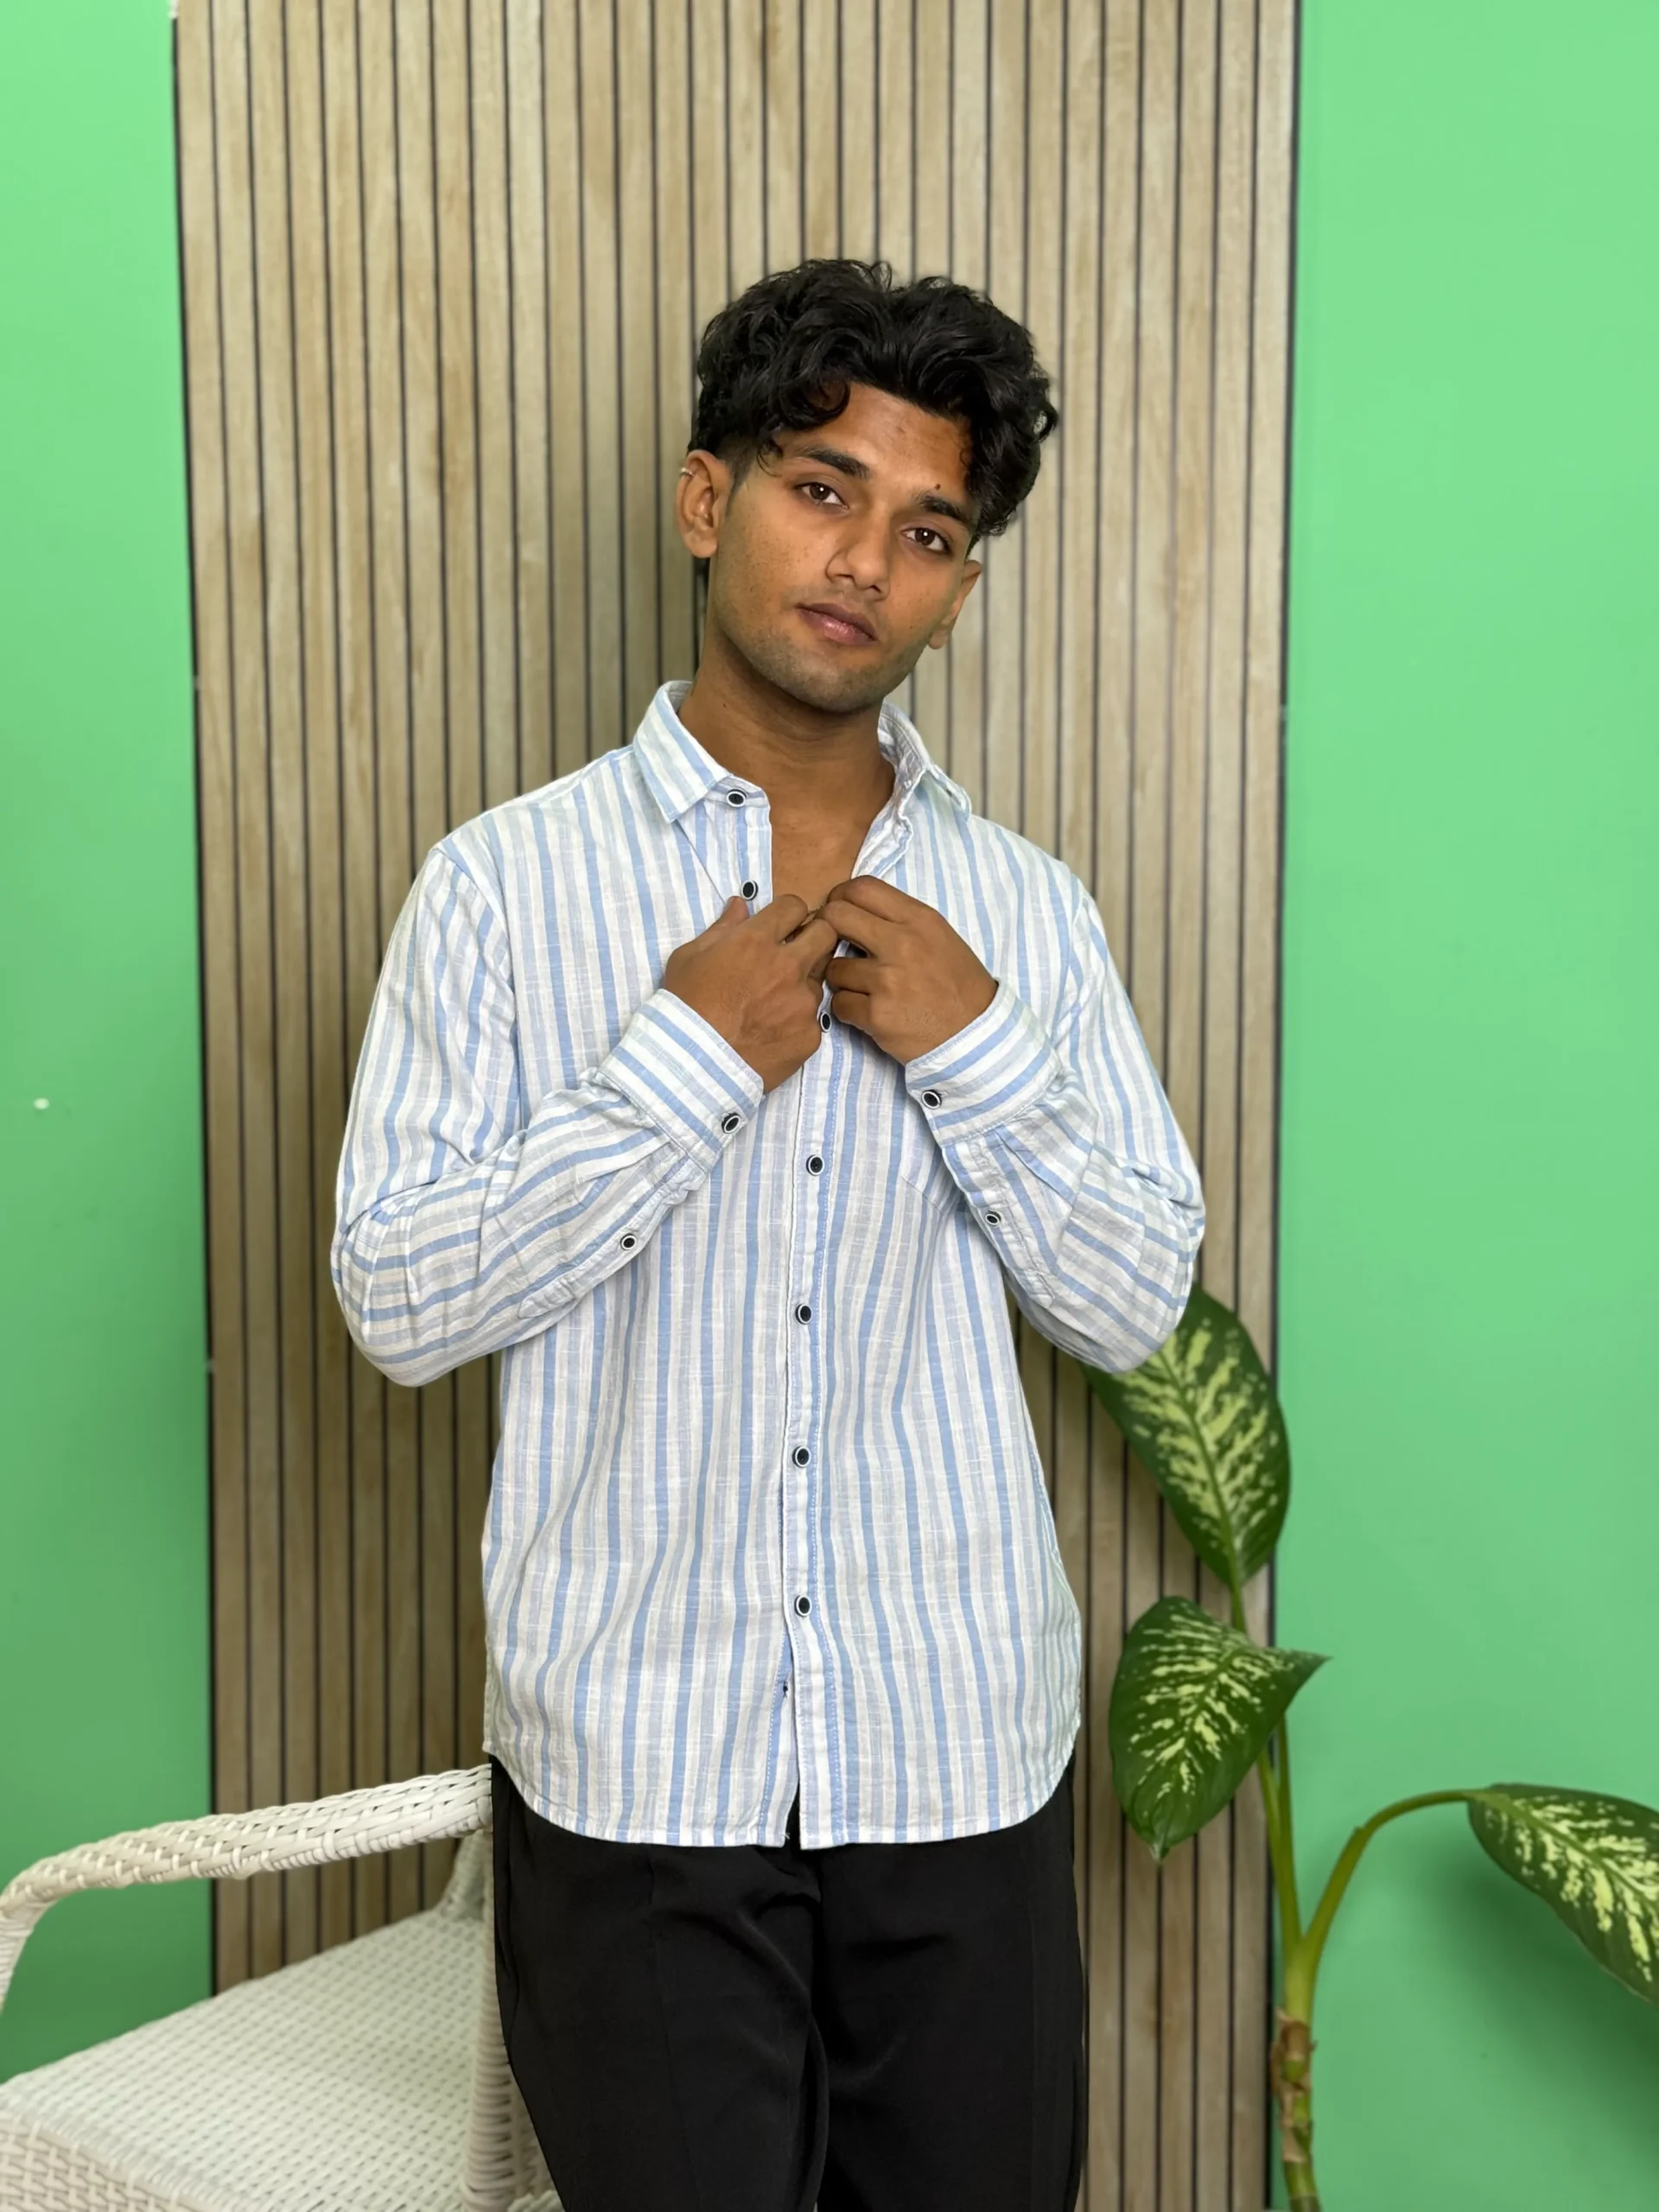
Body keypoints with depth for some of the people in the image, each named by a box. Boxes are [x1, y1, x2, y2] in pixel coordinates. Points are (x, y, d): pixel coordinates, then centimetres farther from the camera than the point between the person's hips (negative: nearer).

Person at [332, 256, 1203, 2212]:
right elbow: (394, 1301, -9)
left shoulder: (1025, 907, 3)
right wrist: (682, 1055, -18)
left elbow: (1135, 1303, 1)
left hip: (961, 1753, 3)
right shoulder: (506, 883, -5)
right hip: (632, 1758, -2)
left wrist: (975, 1044, -13)